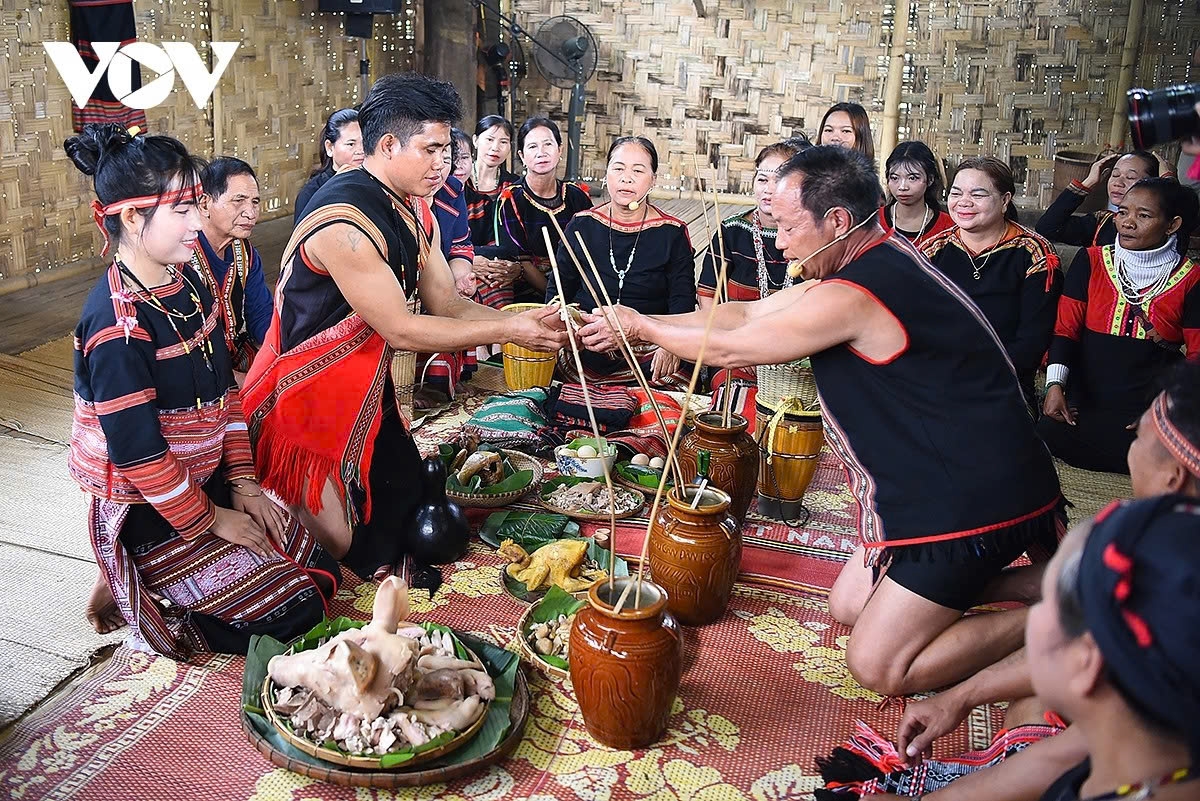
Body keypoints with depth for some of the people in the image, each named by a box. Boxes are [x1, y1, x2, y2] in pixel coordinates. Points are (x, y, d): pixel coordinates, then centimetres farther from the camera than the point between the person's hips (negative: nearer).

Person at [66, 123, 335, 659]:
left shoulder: (186, 283, 1)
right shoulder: (118, 323, -26)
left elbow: (222, 388, 7)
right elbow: (136, 449, -25)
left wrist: (242, 480, 2)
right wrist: (209, 520, -14)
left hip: (206, 483, 9)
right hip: (146, 515, -9)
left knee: (319, 569, 10)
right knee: (292, 613, -6)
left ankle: (139, 586, 18)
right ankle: (125, 591, 8)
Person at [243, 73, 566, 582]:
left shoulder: (416, 213, 5)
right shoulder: (346, 223, -25)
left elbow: (447, 304, 3)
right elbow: (401, 330, -24)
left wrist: (528, 321, -12)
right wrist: (508, 331, -20)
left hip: (374, 397, 9)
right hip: (310, 406, -9)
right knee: (345, 551, -5)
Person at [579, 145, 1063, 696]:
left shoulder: (853, 297, -26)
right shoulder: (881, 258, 6)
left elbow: (729, 349, -14)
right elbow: (747, 314, 10)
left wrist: (641, 327, 2)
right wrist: (643, 324, 8)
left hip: (972, 500, -10)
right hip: (939, 483, 10)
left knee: (877, 668, -4)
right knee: (848, 606, 17)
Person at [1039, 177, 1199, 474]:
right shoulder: (1091, 262, 6)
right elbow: (1066, 330, 3)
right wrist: (1055, 385, -12)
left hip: (1150, 411, -1)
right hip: (1083, 404, 1)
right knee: (1046, 435, -25)